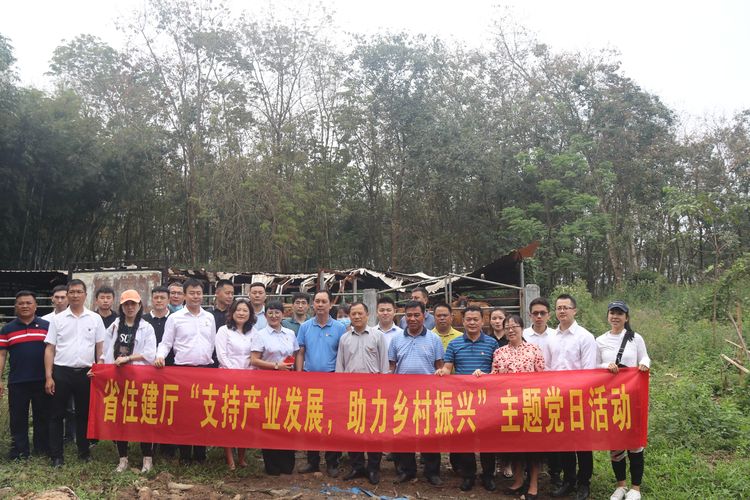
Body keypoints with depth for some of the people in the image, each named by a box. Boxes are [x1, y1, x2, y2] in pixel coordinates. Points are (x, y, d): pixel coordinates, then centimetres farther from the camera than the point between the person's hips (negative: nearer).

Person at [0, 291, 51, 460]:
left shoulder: (46, 326, 4)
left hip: (42, 381, 0)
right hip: (17, 382, 1)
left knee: (43, 416, 9)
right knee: (18, 418, 6)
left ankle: (42, 448, 21)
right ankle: (19, 451, 17)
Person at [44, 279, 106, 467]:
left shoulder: (95, 319, 3)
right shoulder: (57, 319, 2)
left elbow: (100, 348, 6)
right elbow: (50, 349, 2)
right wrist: (48, 377, -4)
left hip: (86, 373, 1)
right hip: (61, 372, 0)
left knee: (84, 414, 11)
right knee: (57, 415, 5)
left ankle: (84, 451, 23)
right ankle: (56, 455, 14)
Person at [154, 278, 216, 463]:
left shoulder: (209, 317, 10)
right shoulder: (174, 318, 0)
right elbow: (166, 343, 0)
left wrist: (209, 362, 10)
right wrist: (160, 356, -19)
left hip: (206, 369, 3)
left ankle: (200, 454, 16)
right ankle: (184, 455, 12)